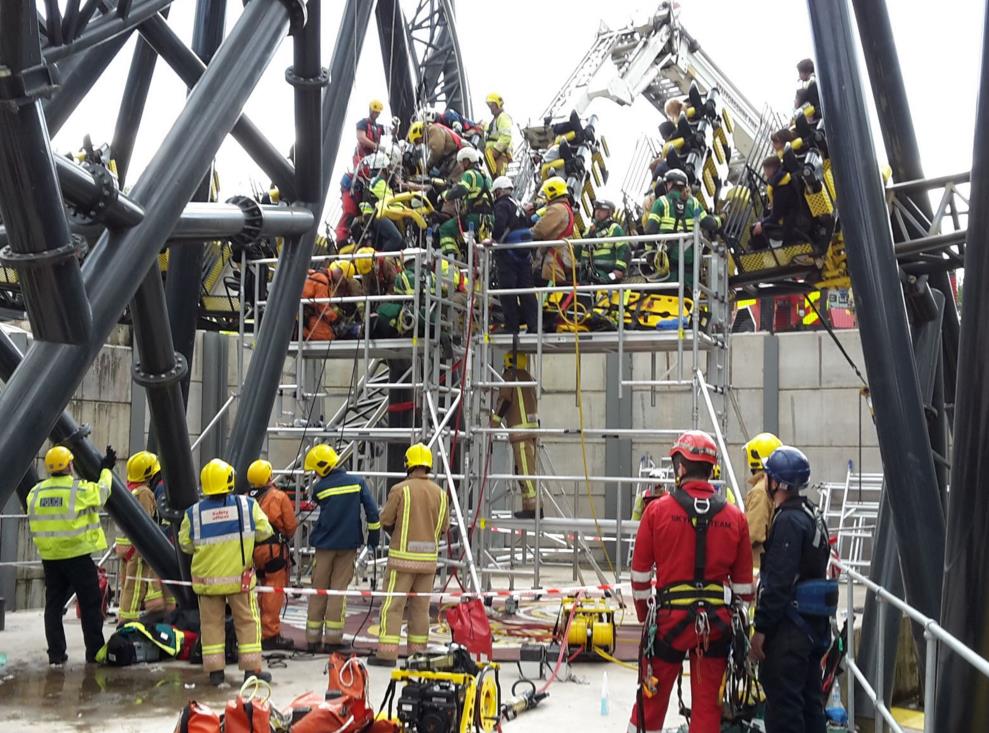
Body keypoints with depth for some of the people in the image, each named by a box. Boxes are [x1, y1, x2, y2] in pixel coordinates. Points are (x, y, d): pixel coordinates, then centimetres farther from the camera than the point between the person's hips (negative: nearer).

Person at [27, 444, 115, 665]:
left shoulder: (35, 492, 4)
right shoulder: (80, 489, -11)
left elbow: (33, 525, 11)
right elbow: (102, 492, 7)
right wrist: (106, 470, 20)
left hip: (49, 557, 5)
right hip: (77, 555, -5)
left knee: (53, 605, 11)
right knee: (90, 605, 5)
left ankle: (56, 654, 12)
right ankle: (95, 652, 9)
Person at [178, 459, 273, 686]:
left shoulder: (193, 513, -6)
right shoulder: (247, 505, -9)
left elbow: (185, 545, 3)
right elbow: (264, 532, 0)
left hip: (207, 579, 1)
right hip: (240, 577, -1)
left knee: (211, 622, 12)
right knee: (247, 621, 9)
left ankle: (215, 671, 14)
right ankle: (252, 669, 10)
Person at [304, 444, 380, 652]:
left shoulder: (319, 488, -7)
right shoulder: (357, 482, -3)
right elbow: (372, 511, -4)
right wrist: (373, 537, 5)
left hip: (325, 545, -1)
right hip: (349, 544, 1)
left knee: (318, 591, 10)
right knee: (339, 590, 6)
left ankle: (313, 638, 14)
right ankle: (333, 638, 5)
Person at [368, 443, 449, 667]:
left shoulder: (400, 489, -10)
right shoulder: (440, 493, 2)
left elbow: (385, 520, -4)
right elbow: (444, 527, 7)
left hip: (403, 556, -4)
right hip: (429, 557, 4)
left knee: (393, 606, 0)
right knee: (421, 607, 13)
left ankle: (387, 653, -4)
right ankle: (418, 651, 18)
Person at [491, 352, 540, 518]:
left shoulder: (510, 376, -3)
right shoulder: (528, 376, 22)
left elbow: (504, 400, -11)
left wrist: (494, 422, -8)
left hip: (521, 427, -9)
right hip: (533, 426, 9)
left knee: (526, 470, -11)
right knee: (522, 471, 13)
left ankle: (534, 508, -15)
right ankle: (529, 507, 13)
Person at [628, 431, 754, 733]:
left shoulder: (657, 510, -7)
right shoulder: (735, 517, 0)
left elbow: (640, 574, -1)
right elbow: (744, 584, 5)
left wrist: (645, 616, 13)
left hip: (669, 617, -2)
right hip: (717, 622, 2)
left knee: (651, 697, 12)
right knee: (708, 705, 12)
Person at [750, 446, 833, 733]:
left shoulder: (788, 520, -17)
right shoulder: (812, 514, 14)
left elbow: (778, 582, -22)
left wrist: (761, 628, -18)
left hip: (790, 627, -10)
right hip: (815, 622, 10)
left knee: (782, 702, -5)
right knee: (809, 700, 17)